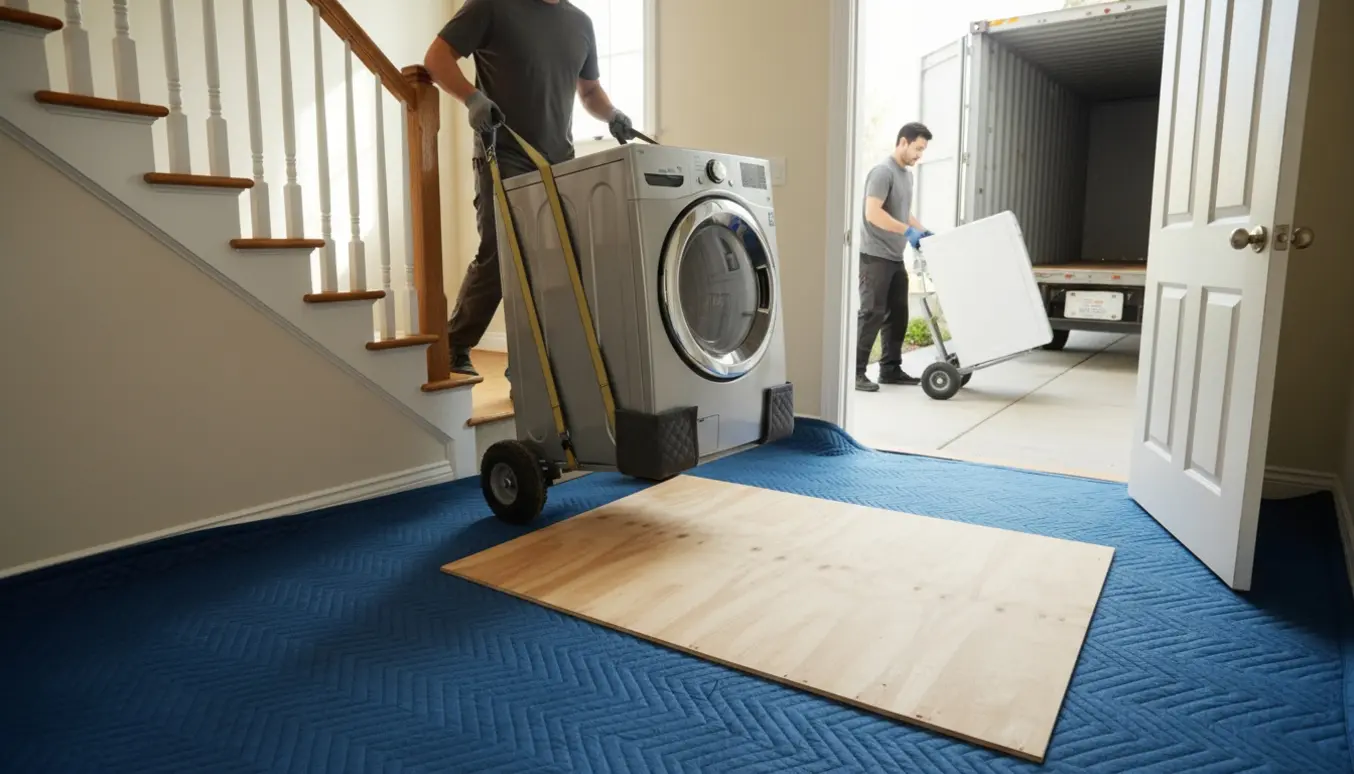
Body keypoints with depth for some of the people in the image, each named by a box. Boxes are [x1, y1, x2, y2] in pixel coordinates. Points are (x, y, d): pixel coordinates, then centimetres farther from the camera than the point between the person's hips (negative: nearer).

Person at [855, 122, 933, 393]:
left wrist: (922, 231, 13)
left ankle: (890, 368, 18)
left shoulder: (907, 173, 17)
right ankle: (856, 371, -4)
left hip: (895, 257, 9)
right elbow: (873, 213, -22)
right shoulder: (882, 172, -13)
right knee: (872, 313, -9)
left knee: (898, 313, 10)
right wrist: (908, 232, -21)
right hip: (875, 255, -9)